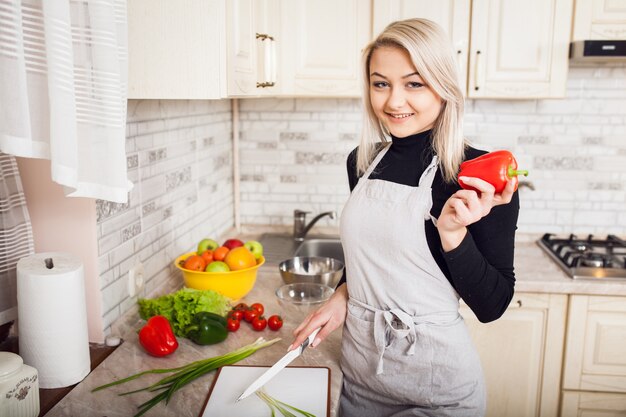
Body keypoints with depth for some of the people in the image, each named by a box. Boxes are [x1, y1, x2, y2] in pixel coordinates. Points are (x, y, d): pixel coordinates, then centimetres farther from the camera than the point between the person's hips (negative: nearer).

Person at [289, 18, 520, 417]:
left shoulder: (480, 177, -17)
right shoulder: (363, 161, -2)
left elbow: (491, 306, -15)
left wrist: (452, 232, -28)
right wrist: (343, 295, -2)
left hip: (437, 380, -5)